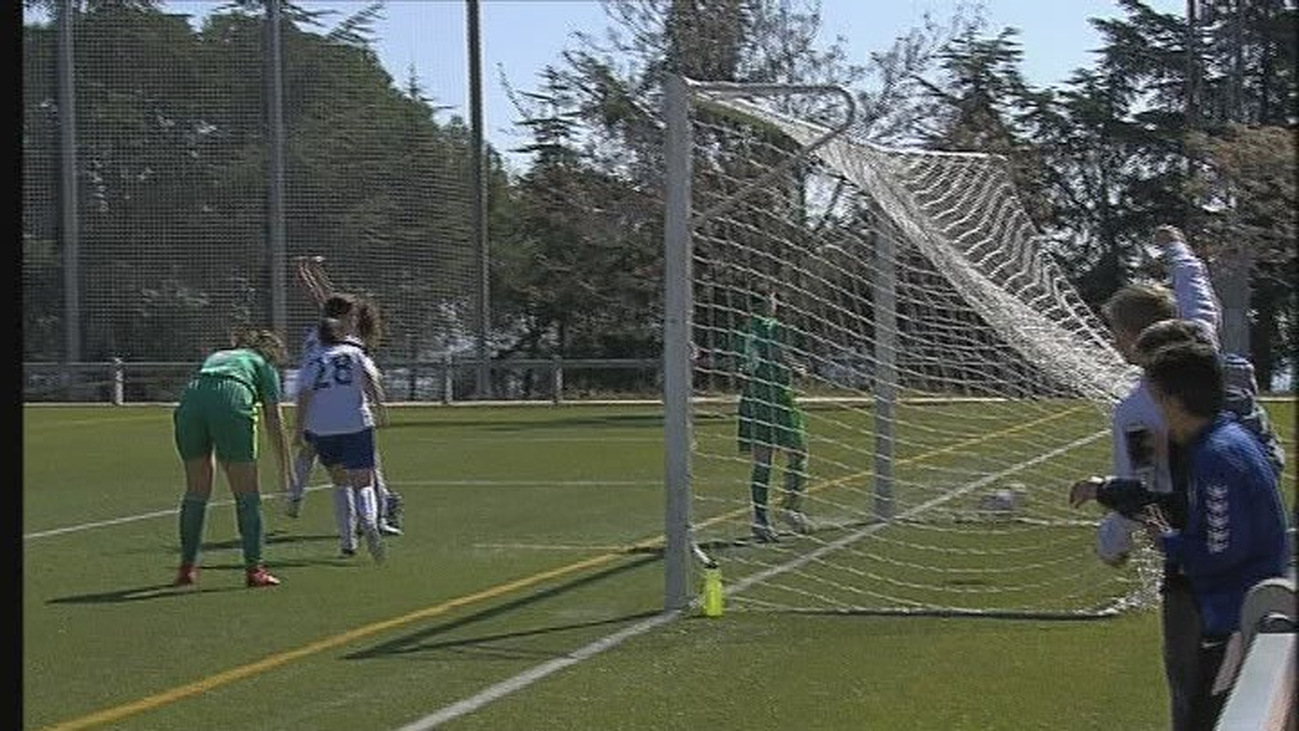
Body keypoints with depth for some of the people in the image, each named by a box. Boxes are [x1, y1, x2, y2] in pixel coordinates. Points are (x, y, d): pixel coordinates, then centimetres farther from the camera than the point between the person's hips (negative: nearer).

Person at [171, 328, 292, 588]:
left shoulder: (215, 357, 38)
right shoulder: (265, 366, 24)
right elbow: (274, 421, 17)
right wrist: (284, 469, 19)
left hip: (189, 399, 4)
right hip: (231, 401, -4)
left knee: (196, 491, 16)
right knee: (247, 494, 7)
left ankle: (187, 567, 20)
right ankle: (254, 569, 8)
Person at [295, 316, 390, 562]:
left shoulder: (313, 361, 10)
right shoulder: (354, 353, 11)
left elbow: (304, 395, -1)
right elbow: (370, 375, -7)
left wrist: (298, 429, -2)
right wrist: (378, 401, -10)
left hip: (321, 430, 2)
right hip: (356, 425, -1)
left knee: (340, 482, 19)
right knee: (363, 484, -1)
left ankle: (347, 540, 14)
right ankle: (369, 524, -31)